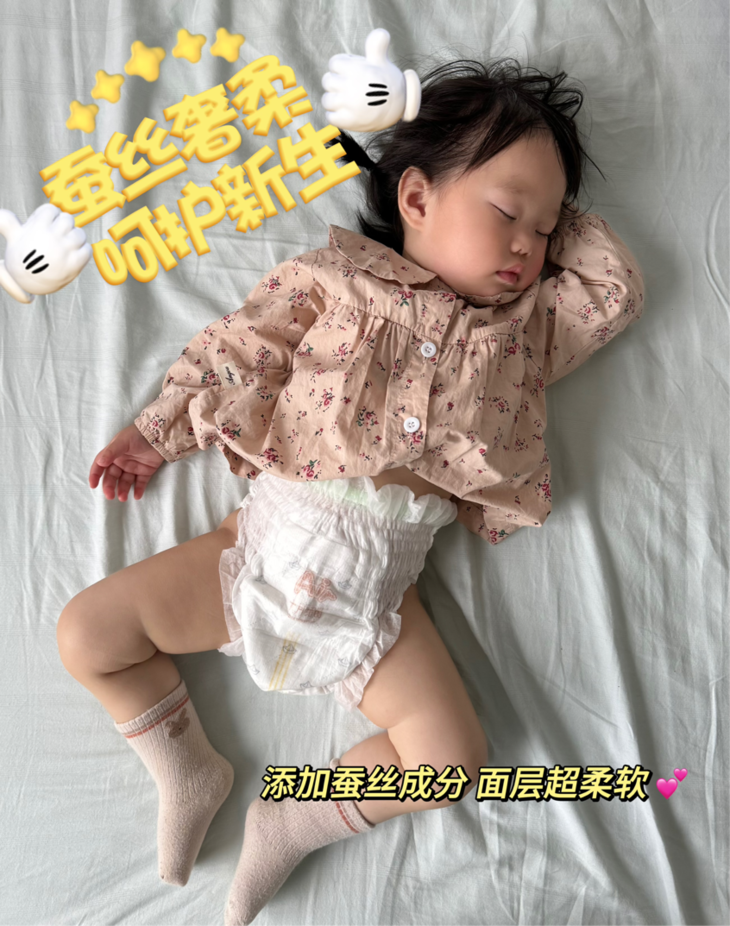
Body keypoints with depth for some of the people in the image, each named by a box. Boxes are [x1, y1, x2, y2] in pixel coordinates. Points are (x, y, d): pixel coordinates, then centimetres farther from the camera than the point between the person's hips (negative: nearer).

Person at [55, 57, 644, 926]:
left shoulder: (527, 324, 15)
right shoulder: (332, 275, 6)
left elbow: (618, 285, 20)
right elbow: (233, 351, 7)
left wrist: (558, 214, 22)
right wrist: (155, 432, 4)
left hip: (376, 583, 2)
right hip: (270, 530, -1)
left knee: (453, 759, -6)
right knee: (85, 633, -3)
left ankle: (292, 821, 14)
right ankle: (188, 770, 18)